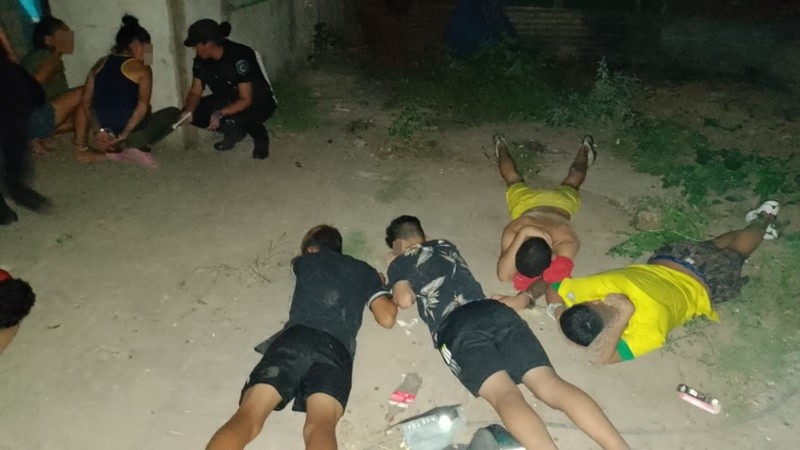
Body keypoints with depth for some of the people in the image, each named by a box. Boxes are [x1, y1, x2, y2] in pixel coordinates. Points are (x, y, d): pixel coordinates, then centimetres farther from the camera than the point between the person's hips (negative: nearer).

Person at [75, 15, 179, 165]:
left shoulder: (101, 64, 9)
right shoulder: (142, 68, -6)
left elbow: (85, 102, 8)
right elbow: (143, 106, -20)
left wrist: (102, 129, 12)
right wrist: (124, 134, -17)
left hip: (106, 130, 6)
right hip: (132, 130, -6)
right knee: (174, 112, 19)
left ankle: (115, 146, 11)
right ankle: (135, 144, -1)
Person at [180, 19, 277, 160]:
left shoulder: (239, 57, -30)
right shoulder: (201, 60, -9)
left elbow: (246, 100, -30)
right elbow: (195, 92, -4)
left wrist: (220, 114, -42)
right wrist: (188, 111, -25)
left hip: (259, 103, -7)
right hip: (229, 101, 7)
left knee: (231, 119, -38)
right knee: (193, 113, -11)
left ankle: (259, 134, -5)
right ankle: (235, 131, 9)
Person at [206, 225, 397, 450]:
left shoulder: (304, 261, 32)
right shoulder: (365, 270, 28)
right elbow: (387, 318, 19)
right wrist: (381, 284, 40)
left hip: (295, 338, 1)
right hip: (335, 347, -1)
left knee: (246, 417, -15)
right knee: (320, 426, -26)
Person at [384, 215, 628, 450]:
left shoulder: (399, 263, 22)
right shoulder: (445, 245, 37)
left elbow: (405, 299, 5)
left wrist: (394, 290, 30)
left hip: (456, 327, -5)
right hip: (495, 311, 5)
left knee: (505, 393, -26)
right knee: (551, 384, -13)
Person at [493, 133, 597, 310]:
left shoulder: (567, 241, -49)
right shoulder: (514, 230, -48)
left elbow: (556, 277, -49)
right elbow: (503, 275, -52)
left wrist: (527, 296, -66)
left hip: (560, 200, 1)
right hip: (526, 200, 0)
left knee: (572, 181, 33)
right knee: (514, 181, 32)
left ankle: (585, 148, 62)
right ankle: (501, 145, 59)